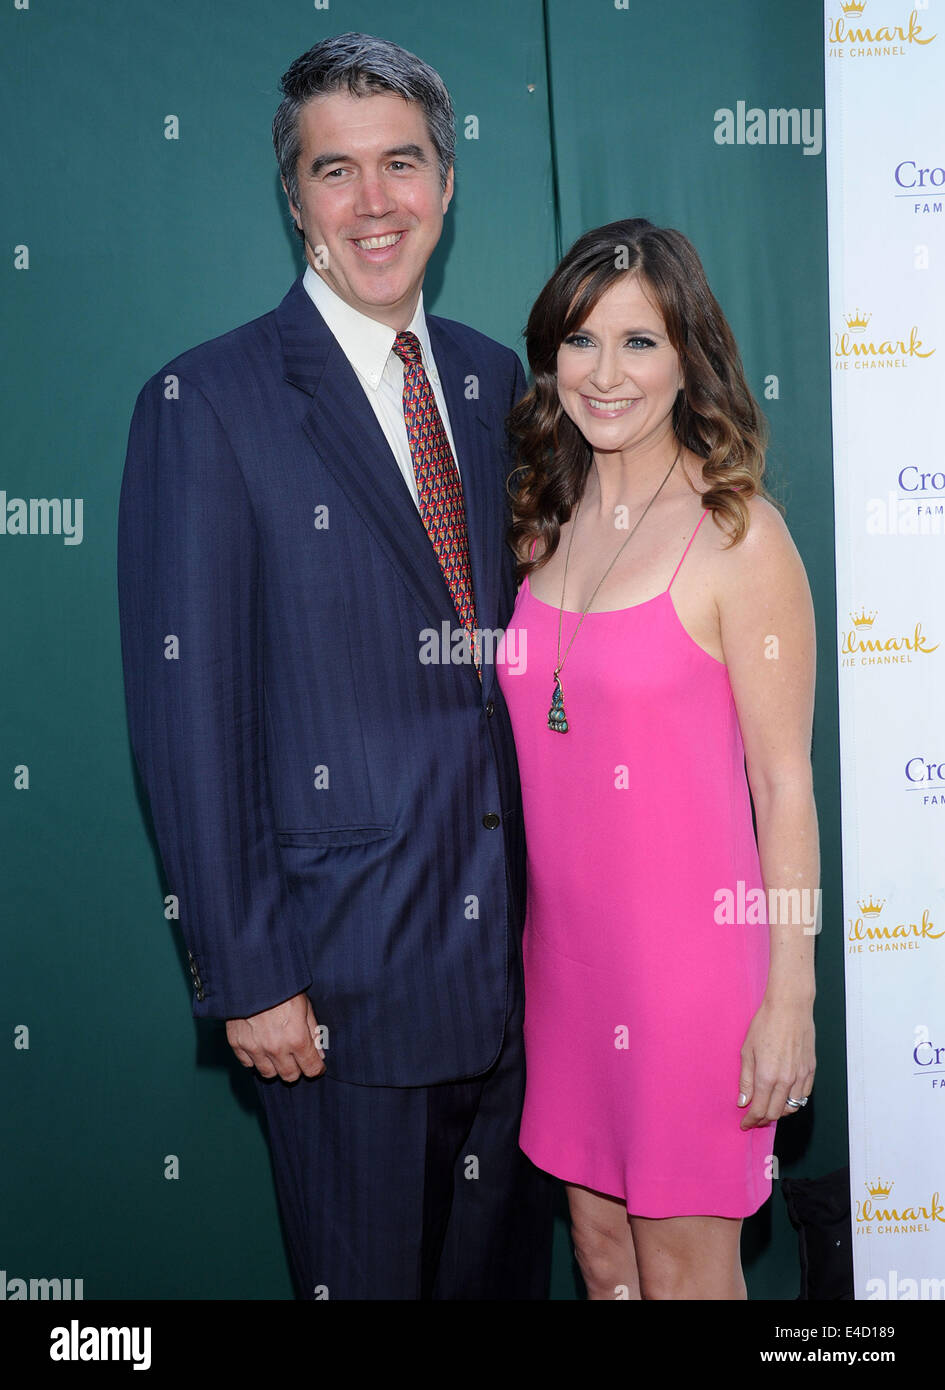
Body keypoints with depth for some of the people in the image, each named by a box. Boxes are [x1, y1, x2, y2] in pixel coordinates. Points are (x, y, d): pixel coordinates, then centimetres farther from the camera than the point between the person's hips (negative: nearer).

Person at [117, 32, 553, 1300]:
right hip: (341, 969, -5)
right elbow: (186, 709, -12)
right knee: (365, 1275, 14)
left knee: (507, 1259, 23)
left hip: (516, 946, 6)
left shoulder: (494, 380, 8)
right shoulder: (208, 403, -10)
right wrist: (244, 975, -13)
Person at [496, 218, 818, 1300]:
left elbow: (785, 786, -11)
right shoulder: (542, 521, 6)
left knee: (683, 1265, 9)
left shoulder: (739, 536, -13)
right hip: (560, 938, 6)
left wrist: (789, 999, -10)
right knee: (598, 1245, 19)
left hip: (688, 946, -5)